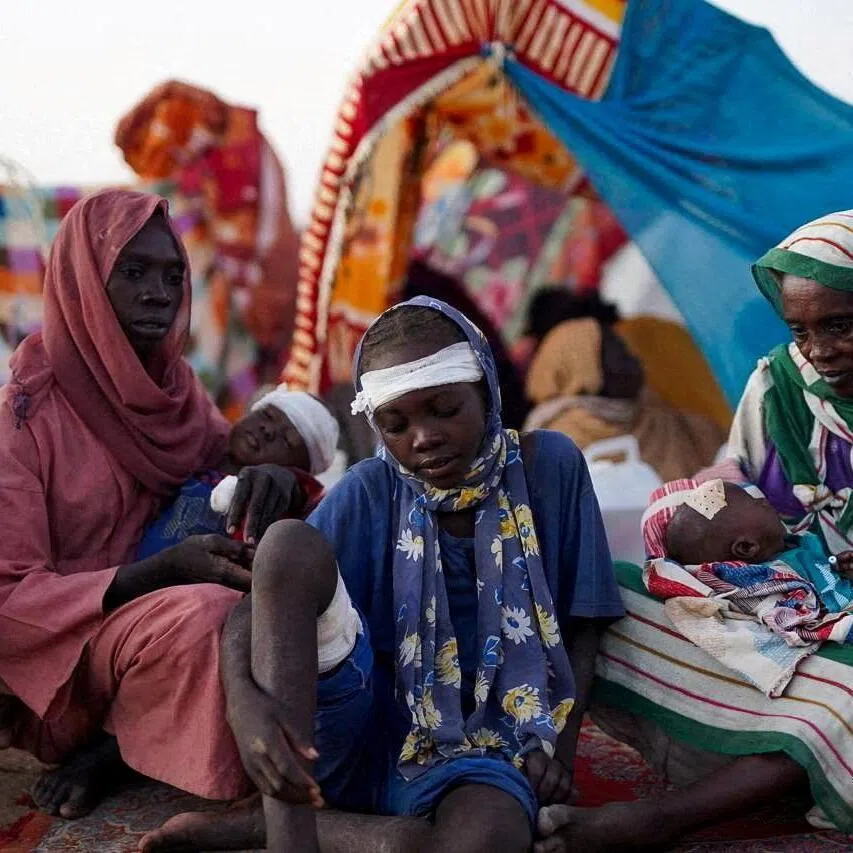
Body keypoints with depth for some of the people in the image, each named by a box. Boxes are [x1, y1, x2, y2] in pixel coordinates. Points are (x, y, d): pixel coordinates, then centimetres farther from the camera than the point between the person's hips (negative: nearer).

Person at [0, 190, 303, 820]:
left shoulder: (176, 390, 5)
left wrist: (270, 472, -13)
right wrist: (165, 569, -27)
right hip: (57, 663, -7)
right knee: (205, 617, -35)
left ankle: (112, 750, -8)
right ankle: (113, 745, -6)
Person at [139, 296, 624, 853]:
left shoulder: (549, 466, -1)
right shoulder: (370, 493, -2)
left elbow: (582, 626, 6)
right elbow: (254, 609, -11)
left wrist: (559, 743, -9)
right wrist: (245, 702, -32)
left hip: (483, 748, 0)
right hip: (365, 724, 1)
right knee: (290, 542, -24)